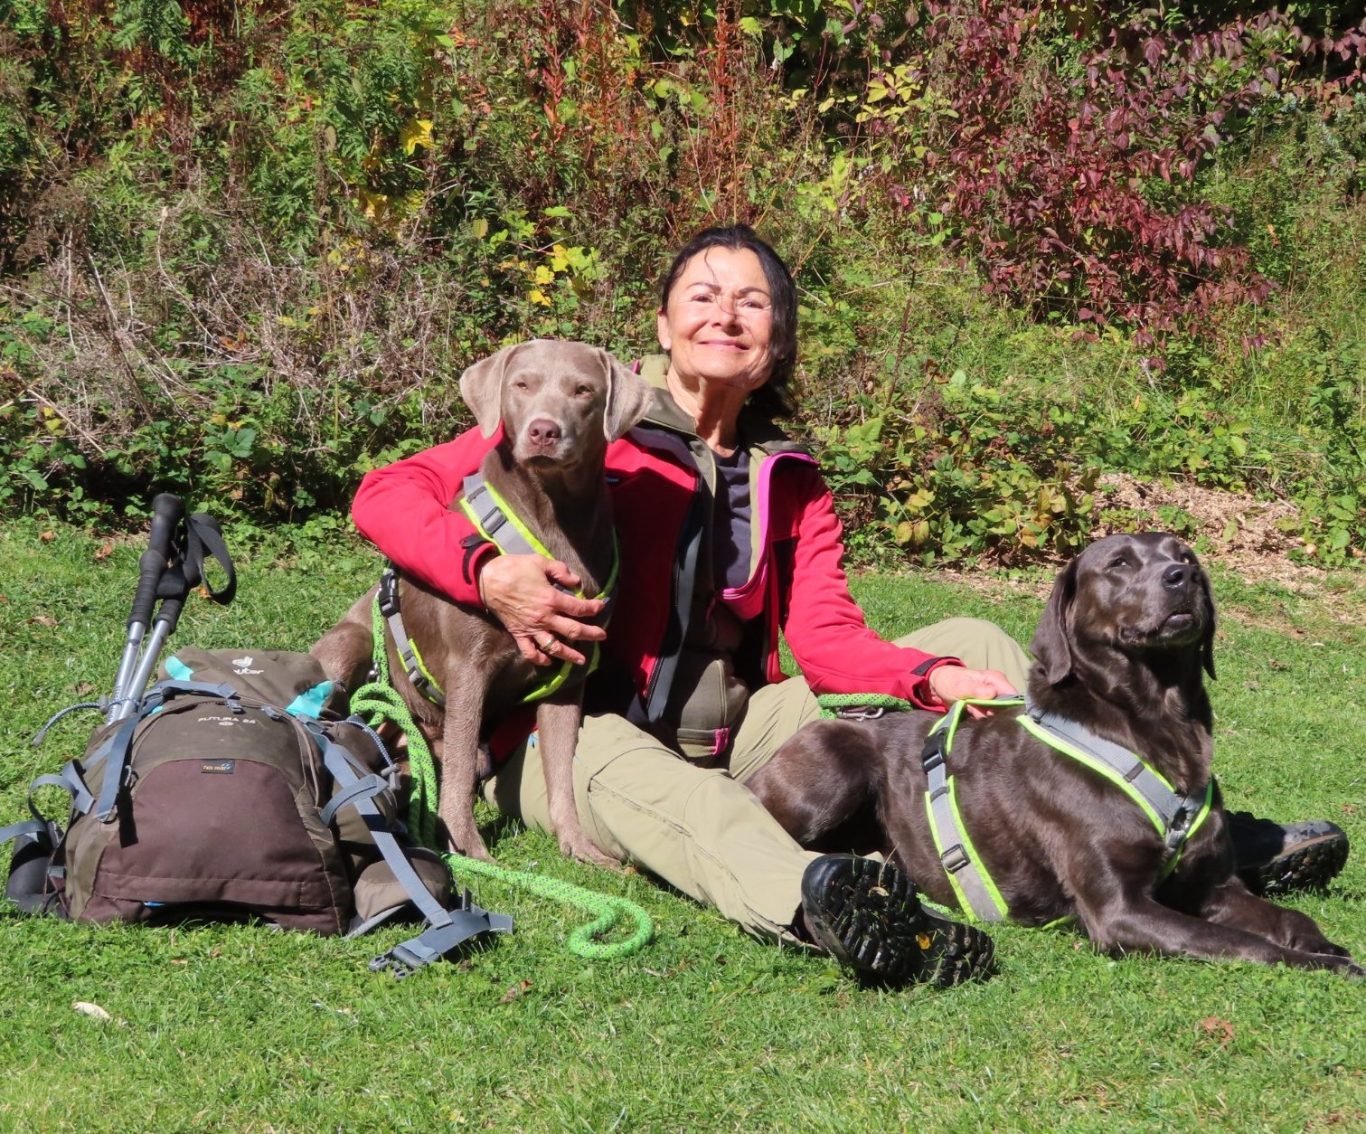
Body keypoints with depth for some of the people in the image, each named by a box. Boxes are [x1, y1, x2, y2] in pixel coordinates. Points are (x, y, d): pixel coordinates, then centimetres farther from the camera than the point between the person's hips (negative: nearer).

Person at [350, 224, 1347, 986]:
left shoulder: (790, 483, 10)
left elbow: (828, 639, -4)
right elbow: (386, 496, -11)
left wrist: (938, 680, -24)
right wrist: (491, 575, -29)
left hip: (733, 740, 6)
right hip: (571, 736, -6)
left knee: (968, 644, -3)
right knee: (619, 762, -45)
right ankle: (826, 902, -73)